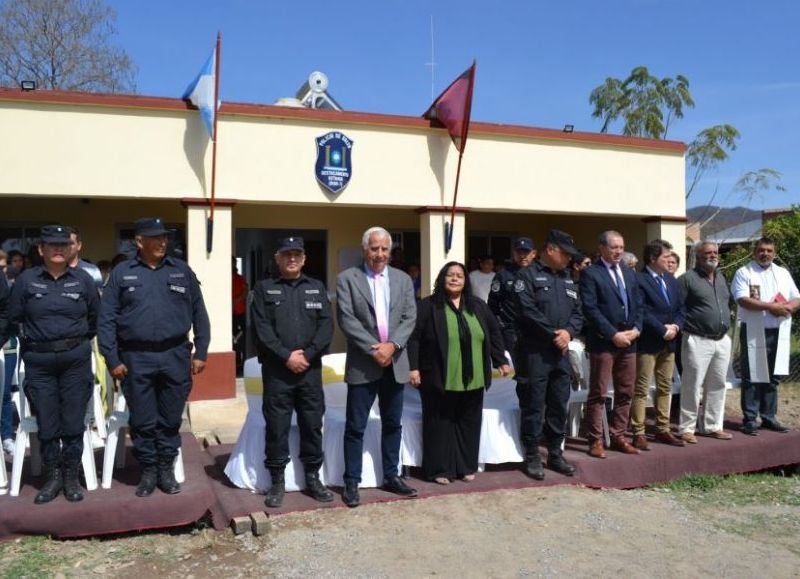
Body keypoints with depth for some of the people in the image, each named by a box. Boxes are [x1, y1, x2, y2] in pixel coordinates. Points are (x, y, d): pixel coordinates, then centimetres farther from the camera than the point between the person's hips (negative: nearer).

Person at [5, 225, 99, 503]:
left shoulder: (83, 280, 2)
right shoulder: (26, 280, 1)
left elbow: (95, 316, 13)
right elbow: (14, 318, 10)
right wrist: (30, 341, 8)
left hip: (75, 359, 0)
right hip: (39, 361, 0)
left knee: (73, 421, 4)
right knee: (46, 423, 6)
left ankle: (71, 477, 16)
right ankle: (53, 477, 19)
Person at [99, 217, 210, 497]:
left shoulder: (182, 271, 7)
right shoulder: (122, 273, 4)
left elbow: (199, 313, 7)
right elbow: (107, 319, 1)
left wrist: (201, 352, 2)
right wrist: (113, 359, -5)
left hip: (176, 356, 1)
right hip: (137, 358, -1)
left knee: (170, 419, 9)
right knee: (143, 421, 8)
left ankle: (167, 470, 23)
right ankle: (148, 471, 23)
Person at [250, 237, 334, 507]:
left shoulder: (317, 288, 13)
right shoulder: (264, 289, 6)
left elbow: (326, 325, 3)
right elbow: (261, 328, -5)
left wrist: (308, 354, -10)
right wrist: (286, 356, -14)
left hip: (311, 369, 2)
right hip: (276, 370, -2)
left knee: (312, 425, 7)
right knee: (277, 427, 2)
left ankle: (313, 478, 19)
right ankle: (277, 481, 14)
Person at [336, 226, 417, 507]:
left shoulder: (403, 279, 9)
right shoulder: (347, 279, -2)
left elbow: (410, 317, 2)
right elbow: (347, 319, -11)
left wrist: (392, 345, -13)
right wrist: (374, 349, -16)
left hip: (395, 363, 4)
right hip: (362, 364, -4)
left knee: (392, 424, 14)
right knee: (355, 427, 2)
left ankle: (391, 476, 26)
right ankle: (351, 482, 13)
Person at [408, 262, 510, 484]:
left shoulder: (478, 306, 10)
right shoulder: (428, 306, -5)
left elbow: (494, 333, 17)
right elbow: (413, 337, -8)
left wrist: (501, 361, 14)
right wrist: (413, 367, -15)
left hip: (472, 380, 5)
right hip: (440, 380, -4)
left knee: (469, 424, 11)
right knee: (440, 424, 3)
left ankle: (466, 466, 24)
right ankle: (439, 469, 14)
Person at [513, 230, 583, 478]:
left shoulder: (567, 278, 16)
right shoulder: (527, 275, -7)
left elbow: (577, 311, 12)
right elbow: (527, 312, -17)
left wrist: (568, 331, -8)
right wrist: (554, 335, -14)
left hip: (561, 352, 7)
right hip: (535, 352, -7)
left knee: (559, 406, 12)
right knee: (533, 406, 1)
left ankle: (555, 454, 24)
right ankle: (532, 457, 12)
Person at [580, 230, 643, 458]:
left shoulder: (630, 273, 16)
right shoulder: (590, 273, -5)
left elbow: (637, 305, 15)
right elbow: (590, 309, -13)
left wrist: (636, 329, -3)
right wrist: (613, 335, -16)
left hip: (628, 341, 7)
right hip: (603, 342, -6)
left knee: (625, 393, 10)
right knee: (598, 394, 0)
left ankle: (618, 437, 20)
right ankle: (596, 440, 8)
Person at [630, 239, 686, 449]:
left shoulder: (671, 279, 13)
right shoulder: (639, 280, -12)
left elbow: (680, 308, 14)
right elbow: (642, 313, -18)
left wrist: (675, 326, -4)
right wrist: (663, 330, -15)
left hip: (669, 342, 8)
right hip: (647, 343, -8)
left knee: (665, 388, 13)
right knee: (641, 389, -2)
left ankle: (663, 430, 23)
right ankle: (639, 433, 3)